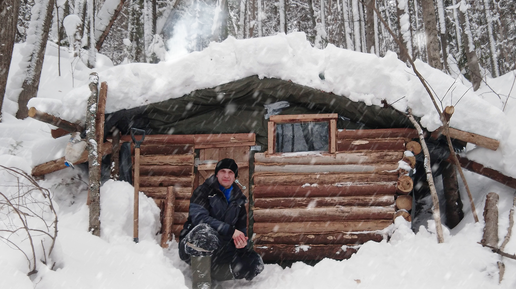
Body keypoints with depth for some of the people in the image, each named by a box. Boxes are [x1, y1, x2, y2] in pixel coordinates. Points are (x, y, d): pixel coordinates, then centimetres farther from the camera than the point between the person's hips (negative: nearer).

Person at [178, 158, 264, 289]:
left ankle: (208, 270, -14)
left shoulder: (238, 198, 12)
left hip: (221, 250, 5)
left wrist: (241, 240, -13)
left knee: (255, 264, -16)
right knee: (204, 231, -40)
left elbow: (241, 227, 12)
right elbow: (199, 217, -21)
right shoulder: (203, 191, -4)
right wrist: (230, 230, -26)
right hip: (194, 247, -5)